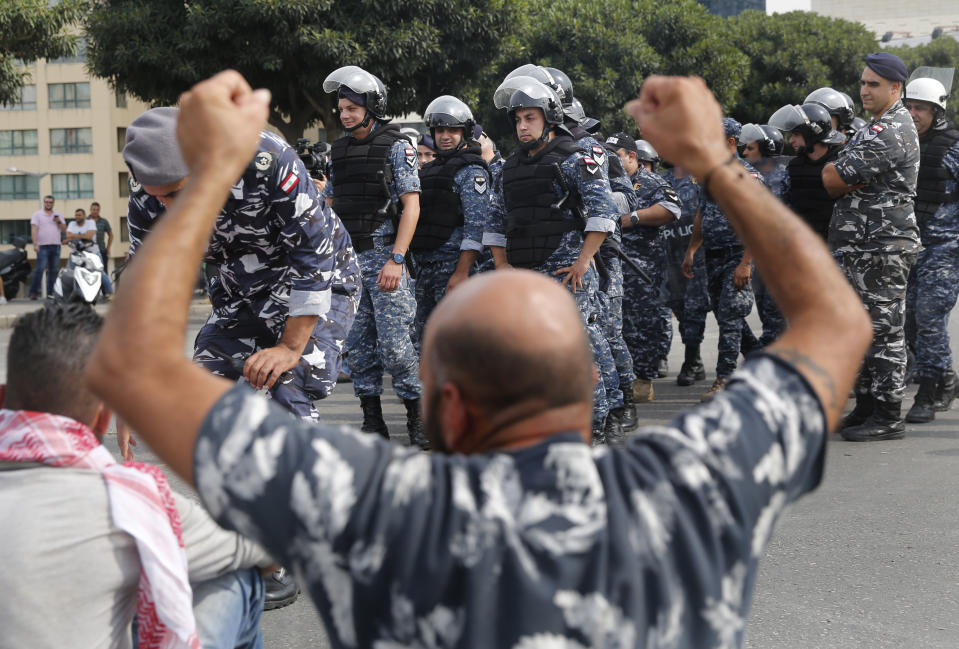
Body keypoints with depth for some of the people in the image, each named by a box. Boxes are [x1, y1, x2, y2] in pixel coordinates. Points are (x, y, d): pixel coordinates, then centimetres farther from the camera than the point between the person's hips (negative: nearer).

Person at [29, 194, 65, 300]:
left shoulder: (58, 215, 15)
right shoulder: (37, 214, 4)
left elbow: (64, 230, 12)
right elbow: (34, 230, -4)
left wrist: (59, 222, -7)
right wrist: (35, 244, -15)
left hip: (56, 246, 4)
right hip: (43, 246, -4)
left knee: (53, 270, 5)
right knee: (40, 269, -13)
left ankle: (50, 293, 10)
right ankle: (33, 292, -10)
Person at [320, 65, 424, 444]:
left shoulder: (396, 147, -3)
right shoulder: (340, 150, 14)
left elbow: (411, 205, -10)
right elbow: (329, 204, 20)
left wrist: (396, 259, -18)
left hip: (382, 254, -6)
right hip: (346, 258, 6)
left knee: (394, 342, -9)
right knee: (357, 342, 6)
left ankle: (417, 414, 3)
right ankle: (372, 420, 13)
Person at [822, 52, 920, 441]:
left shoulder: (888, 134, -17)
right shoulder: (887, 125, 19)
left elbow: (832, 180, -15)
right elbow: (839, 179, 22)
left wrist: (834, 174, 5)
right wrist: (848, 177, 2)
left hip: (882, 248, -11)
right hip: (864, 247, 11)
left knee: (884, 330, -6)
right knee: (865, 328, 14)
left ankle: (888, 417, -1)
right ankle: (866, 407, 21)